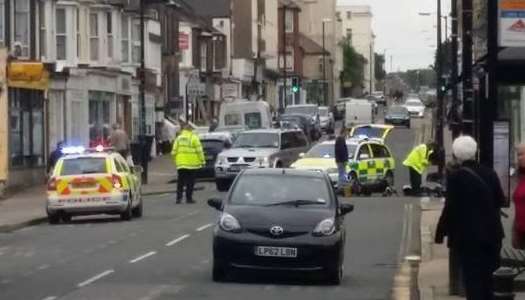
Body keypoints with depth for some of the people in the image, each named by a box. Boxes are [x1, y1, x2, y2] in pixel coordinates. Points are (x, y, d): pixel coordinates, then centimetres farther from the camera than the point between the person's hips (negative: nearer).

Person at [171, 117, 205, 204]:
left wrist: (175, 161, 14)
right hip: (191, 164, -3)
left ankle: (179, 198, 3)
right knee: (190, 182, 3)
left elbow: (174, 151, 5)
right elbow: (199, 150, -7)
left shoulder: (178, 138, 7)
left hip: (180, 164, 3)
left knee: (180, 182, 8)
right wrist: (202, 161, -1)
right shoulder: (194, 138, -5)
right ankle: (189, 198, 2)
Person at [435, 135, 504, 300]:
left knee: (473, 280, -1)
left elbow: (450, 207, -16)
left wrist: (441, 231, -7)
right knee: (487, 280, 17)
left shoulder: (455, 176, -15)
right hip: (491, 234, 5)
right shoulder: (489, 174, 1)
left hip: (467, 236, -5)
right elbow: (500, 201, 7)